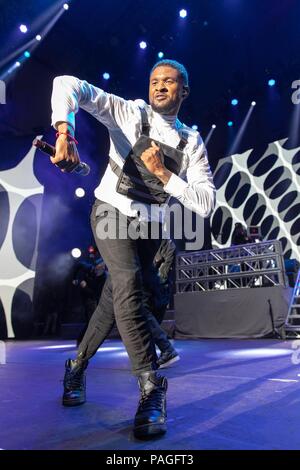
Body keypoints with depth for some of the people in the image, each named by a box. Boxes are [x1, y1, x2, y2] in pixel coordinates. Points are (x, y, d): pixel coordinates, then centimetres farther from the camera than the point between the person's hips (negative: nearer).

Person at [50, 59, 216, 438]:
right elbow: (67, 85, -18)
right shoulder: (129, 114, -7)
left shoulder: (192, 143, 0)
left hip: (149, 224, 4)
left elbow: (206, 205, -10)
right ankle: (152, 388, -20)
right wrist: (65, 131, -37)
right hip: (113, 212, -4)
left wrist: (162, 172, -20)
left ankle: (78, 365, 33)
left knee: (115, 296, 11)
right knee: (130, 285, -27)